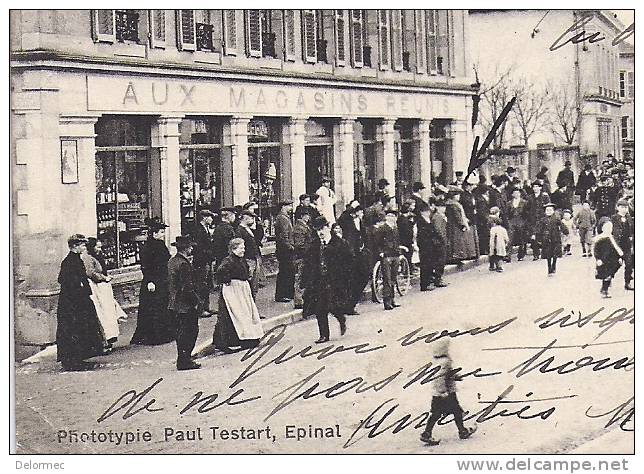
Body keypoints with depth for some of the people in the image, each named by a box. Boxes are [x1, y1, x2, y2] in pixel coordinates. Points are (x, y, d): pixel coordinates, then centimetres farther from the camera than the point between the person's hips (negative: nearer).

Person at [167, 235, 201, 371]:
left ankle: (182, 359, 21)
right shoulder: (184, 264, -20)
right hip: (186, 304, -9)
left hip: (175, 304, 10)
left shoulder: (171, 262, 9)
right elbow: (187, 287, -22)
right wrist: (195, 301, -14)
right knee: (191, 331, -2)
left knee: (181, 332, 16)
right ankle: (185, 361, -1)